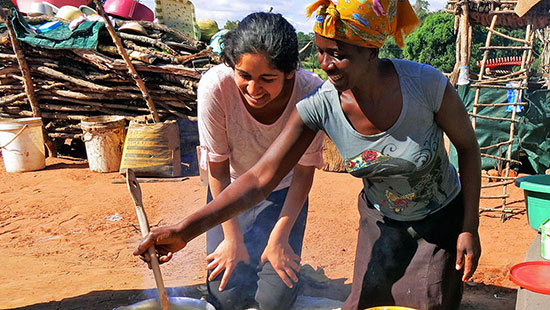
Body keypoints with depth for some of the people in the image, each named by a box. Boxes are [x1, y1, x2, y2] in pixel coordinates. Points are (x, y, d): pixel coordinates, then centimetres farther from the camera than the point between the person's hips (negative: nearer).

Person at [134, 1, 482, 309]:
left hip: (444, 218, -1)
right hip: (382, 221, 1)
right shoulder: (320, 106, -26)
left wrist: (470, 228, -12)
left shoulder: (426, 84, -30)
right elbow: (261, 177, -28)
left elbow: (468, 146, -12)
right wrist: (186, 229, -36)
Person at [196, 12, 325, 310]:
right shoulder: (215, 86, -31)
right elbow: (218, 169, -18)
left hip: (283, 192, 0)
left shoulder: (311, 93, -30)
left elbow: (304, 172, -16)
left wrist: (279, 238, -12)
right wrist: (233, 238, -12)